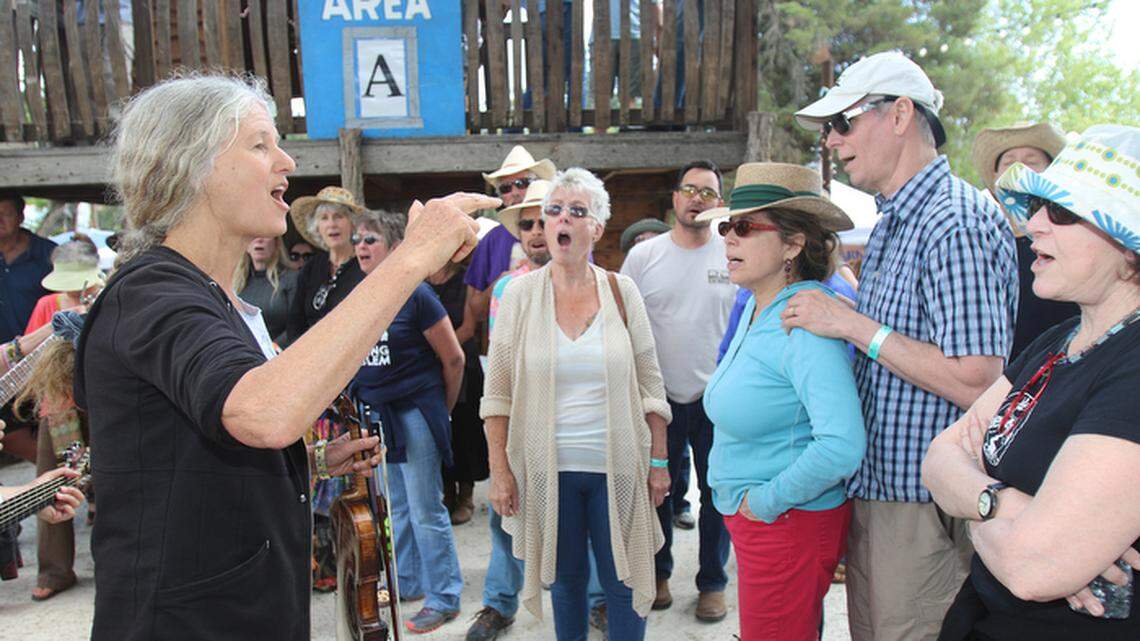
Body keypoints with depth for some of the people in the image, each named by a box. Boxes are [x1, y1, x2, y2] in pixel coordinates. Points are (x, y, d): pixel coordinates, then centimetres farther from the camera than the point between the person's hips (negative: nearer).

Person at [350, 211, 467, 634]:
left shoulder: (414, 293, -11)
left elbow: (453, 359, -7)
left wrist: (442, 409, 3)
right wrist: (363, 406, 15)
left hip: (413, 413, -6)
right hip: (373, 415, 6)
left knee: (426, 512, 0)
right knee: (394, 508, 18)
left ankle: (443, 599, 14)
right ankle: (406, 584, 34)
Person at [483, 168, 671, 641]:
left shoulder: (622, 292, 0)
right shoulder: (520, 294, -2)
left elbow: (649, 385, 3)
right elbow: (497, 393, -1)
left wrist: (659, 461, 1)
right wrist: (499, 470, -5)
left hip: (618, 467, 0)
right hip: (548, 468, 0)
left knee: (624, 582, 8)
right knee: (566, 579, 14)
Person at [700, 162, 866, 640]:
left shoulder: (805, 322, -24)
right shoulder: (755, 308, 5)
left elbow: (842, 446, -33)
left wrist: (765, 501, -21)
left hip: (789, 524, -9)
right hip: (751, 516, 9)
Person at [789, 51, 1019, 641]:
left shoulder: (955, 223, -19)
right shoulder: (893, 224, 13)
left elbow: (976, 383, -25)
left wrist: (853, 325, -21)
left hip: (925, 509, -9)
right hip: (874, 492, 9)